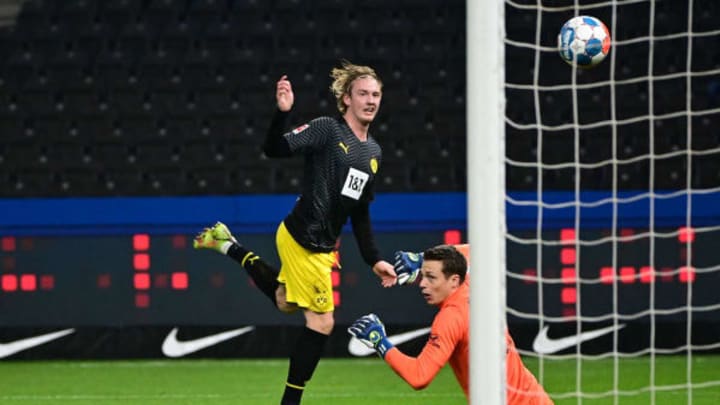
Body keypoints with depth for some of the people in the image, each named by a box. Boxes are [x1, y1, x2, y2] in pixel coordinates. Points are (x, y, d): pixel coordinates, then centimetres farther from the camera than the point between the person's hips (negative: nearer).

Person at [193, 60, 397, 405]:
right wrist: (282, 113, -40)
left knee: (285, 301, 24)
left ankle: (230, 247, 34)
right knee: (322, 322, -5)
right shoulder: (327, 130, -13)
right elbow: (274, 149, -23)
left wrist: (374, 260, 15)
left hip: (322, 245, 8)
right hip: (301, 239, -8)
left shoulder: (373, 152, 11)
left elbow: (360, 215, 18)